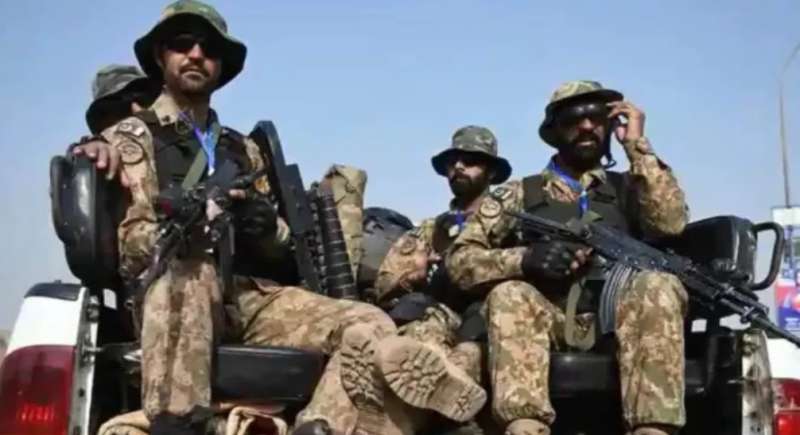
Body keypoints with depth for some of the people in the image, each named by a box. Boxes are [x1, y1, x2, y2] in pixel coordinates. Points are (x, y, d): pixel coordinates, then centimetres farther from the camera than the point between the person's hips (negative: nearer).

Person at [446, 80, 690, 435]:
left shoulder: (627, 188, 19)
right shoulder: (517, 195, 16)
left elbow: (672, 223, -3)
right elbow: (459, 261, 5)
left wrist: (637, 145, 0)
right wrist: (524, 258, -14)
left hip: (616, 322, 1)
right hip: (546, 324, 0)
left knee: (657, 286, -29)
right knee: (509, 294, -30)